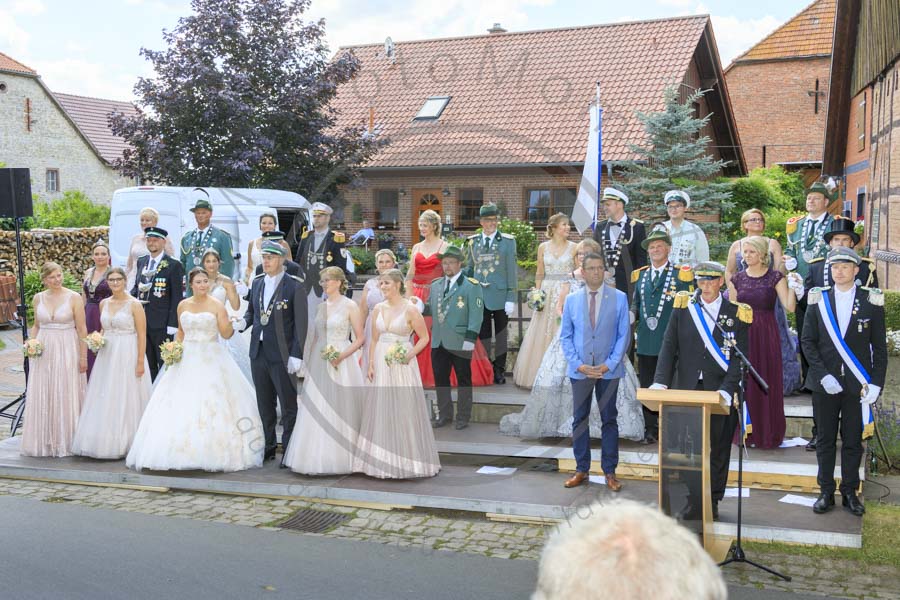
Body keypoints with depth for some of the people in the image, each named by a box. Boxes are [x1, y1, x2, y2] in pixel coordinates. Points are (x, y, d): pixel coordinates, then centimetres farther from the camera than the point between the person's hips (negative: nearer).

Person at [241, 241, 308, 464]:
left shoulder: (295, 286, -8)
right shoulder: (257, 283, 10)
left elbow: (301, 323, -10)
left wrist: (296, 355, -14)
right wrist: (243, 322, -4)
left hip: (282, 354, -6)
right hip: (258, 351, 6)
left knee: (288, 404, 2)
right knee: (264, 403, 14)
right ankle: (268, 446, 25)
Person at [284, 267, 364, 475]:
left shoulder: (350, 306, -4)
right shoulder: (320, 306, 11)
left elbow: (360, 339, -5)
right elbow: (314, 337, 16)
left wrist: (342, 356, -18)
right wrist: (307, 362, 10)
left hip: (342, 363, -5)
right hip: (319, 363, 5)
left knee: (339, 409, -1)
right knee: (315, 410, 5)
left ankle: (340, 459, 9)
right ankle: (318, 458, 13)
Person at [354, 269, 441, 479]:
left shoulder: (410, 309, -6)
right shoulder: (378, 309, 9)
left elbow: (424, 337, -3)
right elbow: (374, 340, 13)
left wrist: (410, 354, -15)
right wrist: (371, 364, 6)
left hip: (402, 365, -5)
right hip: (381, 365, 5)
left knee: (404, 410, -1)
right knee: (381, 411, 7)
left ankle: (406, 461, 10)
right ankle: (384, 461, 16)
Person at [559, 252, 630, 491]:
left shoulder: (619, 298, -1)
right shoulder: (571, 299, 4)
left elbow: (624, 335, -1)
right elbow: (565, 336, 5)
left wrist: (609, 364, -9)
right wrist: (578, 364, -7)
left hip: (608, 370, -1)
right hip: (580, 370, 1)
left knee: (609, 419, 6)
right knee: (579, 419, 6)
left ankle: (610, 471, 14)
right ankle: (581, 469, 16)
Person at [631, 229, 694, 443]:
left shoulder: (681, 275, 0)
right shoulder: (640, 275, 15)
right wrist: (632, 314, -1)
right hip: (645, 341, 5)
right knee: (646, 387, 9)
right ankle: (651, 429, 19)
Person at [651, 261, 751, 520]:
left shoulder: (736, 313, 1)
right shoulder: (683, 306, 5)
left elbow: (740, 357, -4)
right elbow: (669, 346, 1)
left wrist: (727, 389, -17)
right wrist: (661, 382, -12)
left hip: (720, 393, 0)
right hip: (687, 389, 1)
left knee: (718, 450, 10)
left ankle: (712, 504, 23)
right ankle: (693, 505, 7)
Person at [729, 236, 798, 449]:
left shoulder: (775, 277, -2)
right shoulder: (737, 279, 8)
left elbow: (790, 307, -11)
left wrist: (792, 286, -23)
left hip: (766, 335, -3)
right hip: (742, 334, 3)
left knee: (767, 382, 0)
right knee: (744, 382, 4)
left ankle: (768, 434, 11)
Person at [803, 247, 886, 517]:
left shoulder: (871, 301, 1)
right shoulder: (818, 300, 3)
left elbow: (879, 347, 2)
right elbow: (808, 341, 2)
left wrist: (876, 383, -6)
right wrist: (823, 375, -9)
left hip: (858, 384, -1)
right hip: (825, 382, 1)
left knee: (853, 441, 7)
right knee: (825, 439, 7)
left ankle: (849, 492, 19)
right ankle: (826, 492, 18)